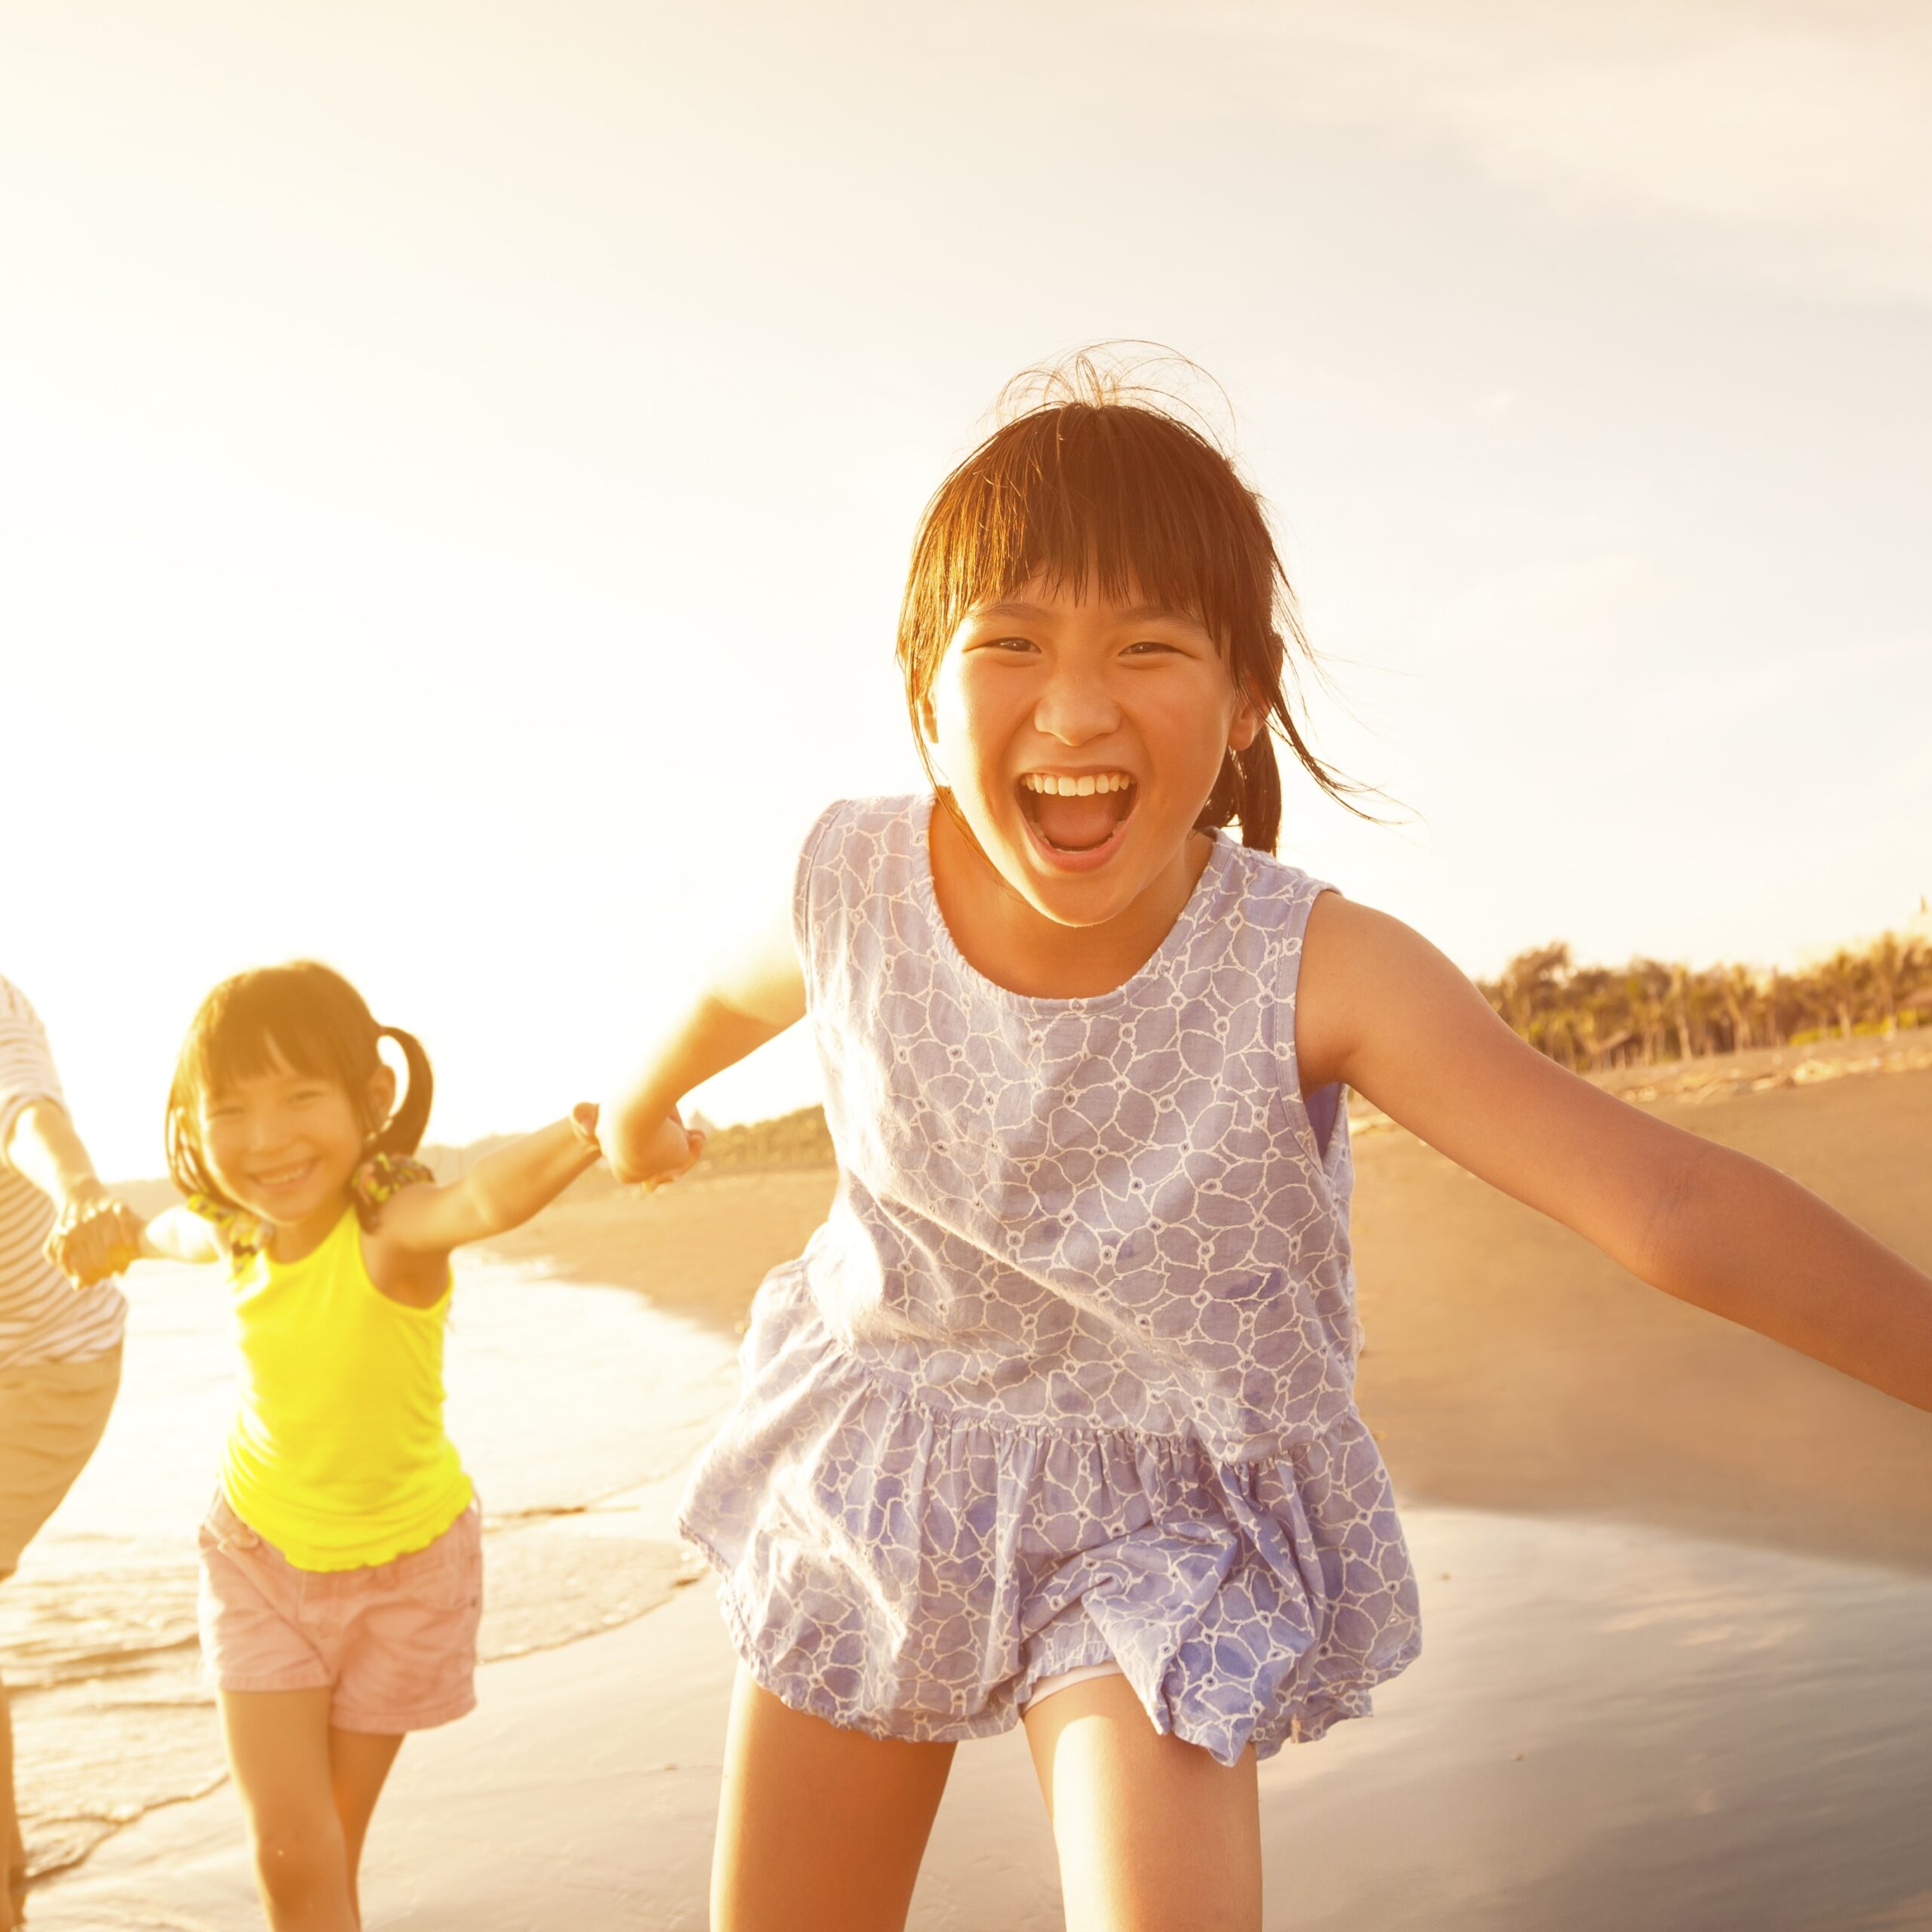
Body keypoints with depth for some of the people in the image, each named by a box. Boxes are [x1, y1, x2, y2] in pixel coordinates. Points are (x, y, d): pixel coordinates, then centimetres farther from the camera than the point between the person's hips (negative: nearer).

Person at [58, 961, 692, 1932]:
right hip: (262, 1558, 3)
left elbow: (486, 1196, -57)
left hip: (404, 1566, -3)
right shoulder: (244, 1234, -14)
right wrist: (133, 1235, 36)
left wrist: (582, 1137, -78)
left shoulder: (391, 1228, -31)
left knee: (332, 1846, 12)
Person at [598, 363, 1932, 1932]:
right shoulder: (852, 885, -19)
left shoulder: (1313, 969, -28)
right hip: (871, 1487, 3)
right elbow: (741, 987, 7)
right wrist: (647, 1099, 27)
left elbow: (1667, 1199, -29)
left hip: (1171, 1505, -2)